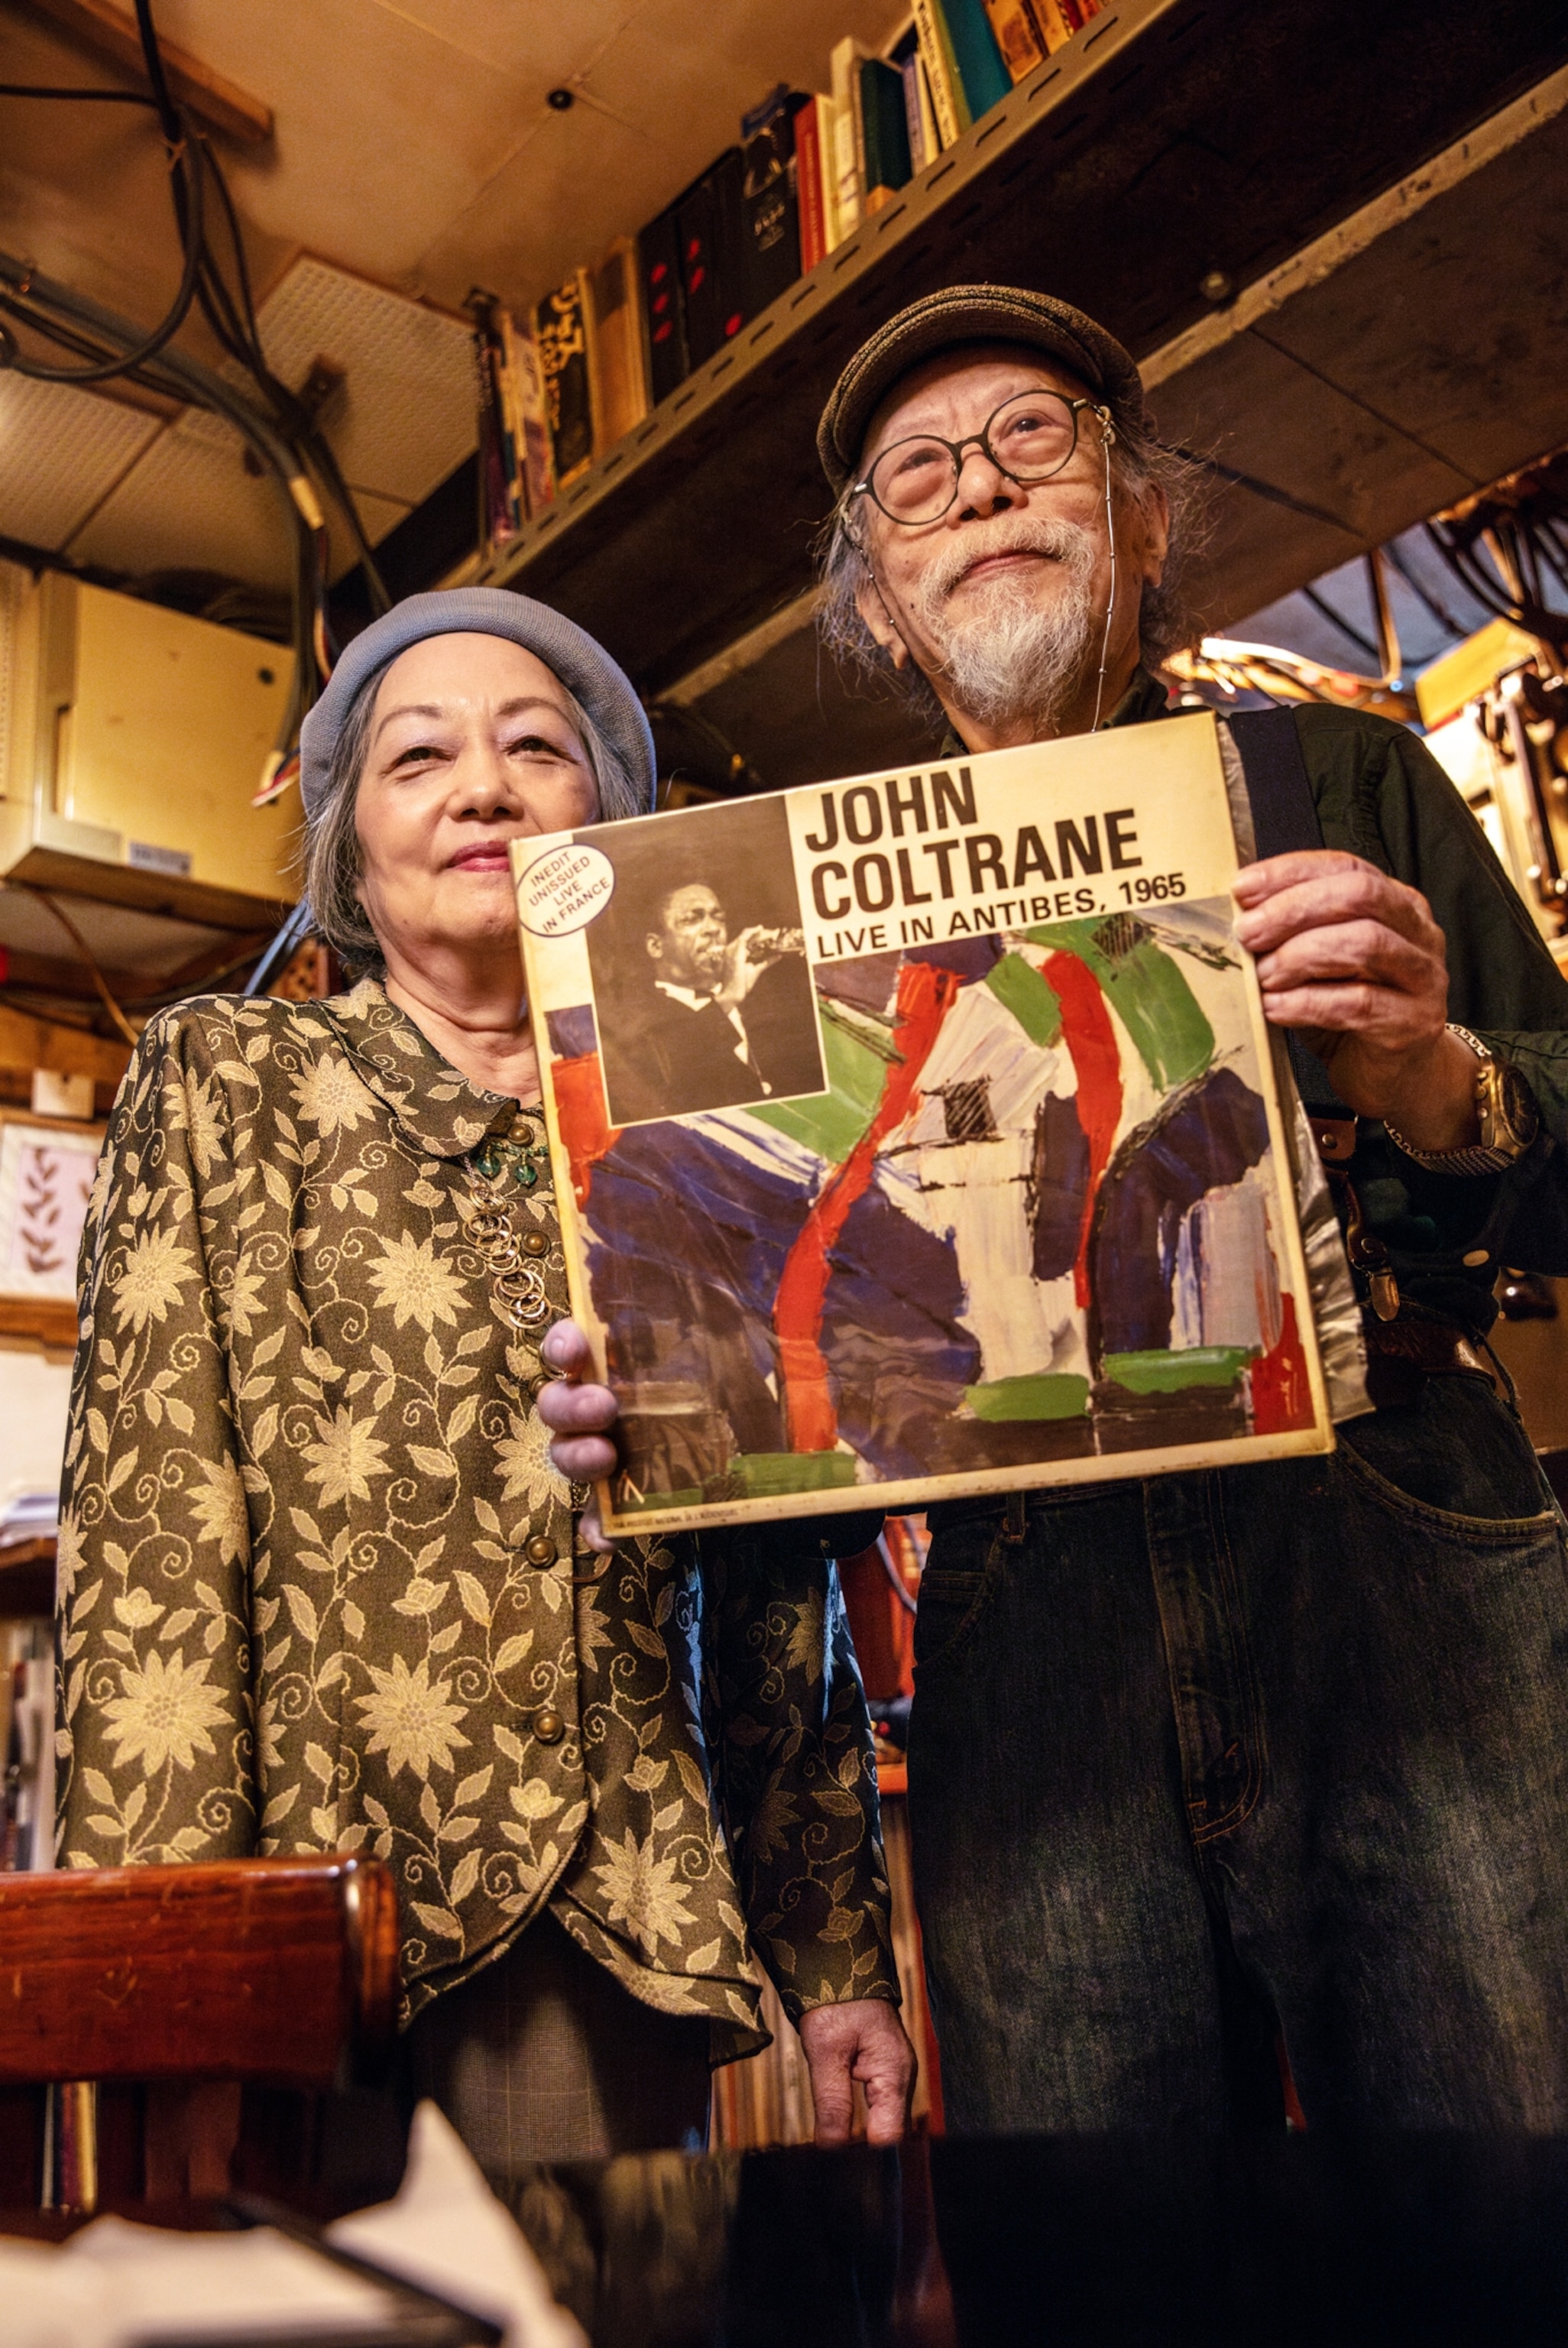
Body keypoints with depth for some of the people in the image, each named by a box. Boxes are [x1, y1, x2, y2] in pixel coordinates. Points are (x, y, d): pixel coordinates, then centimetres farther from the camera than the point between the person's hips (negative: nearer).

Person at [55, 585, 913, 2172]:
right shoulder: (227, 1080, 4)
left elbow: (779, 1587, 10)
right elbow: (148, 1516, -5)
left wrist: (839, 1957, 8)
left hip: (611, 1922, 2)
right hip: (303, 1925, -2)